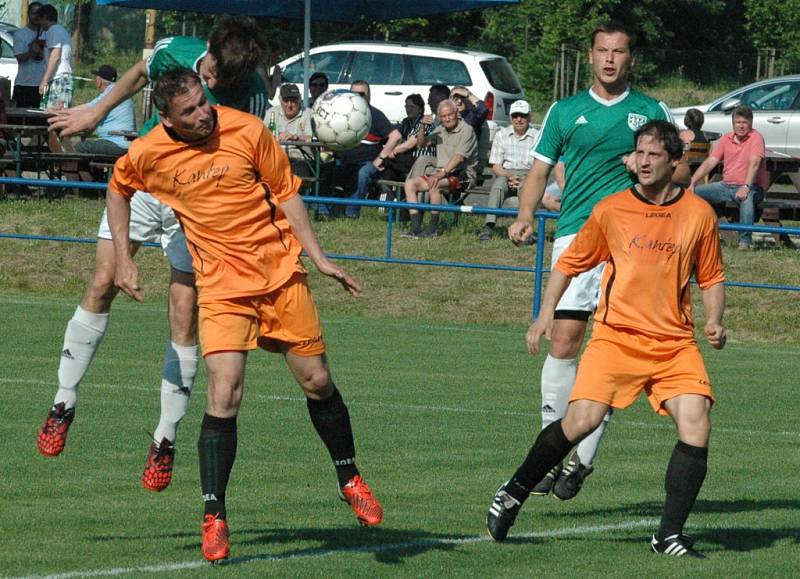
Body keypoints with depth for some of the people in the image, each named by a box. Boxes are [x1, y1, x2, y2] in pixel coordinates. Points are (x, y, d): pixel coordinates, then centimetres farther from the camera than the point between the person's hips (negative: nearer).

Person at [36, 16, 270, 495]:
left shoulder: (252, 95, -22)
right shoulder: (175, 52, -12)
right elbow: (140, 74, 12)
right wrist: (95, 114, 22)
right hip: (142, 181, 3)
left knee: (185, 317, -7)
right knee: (102, 286, -7)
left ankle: (166, 440, 3)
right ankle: (64, 404, 5)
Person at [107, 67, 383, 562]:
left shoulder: (248, 131, -9)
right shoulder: (149, 154, -6)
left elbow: (287, 194, 1)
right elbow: (119, 189, 16)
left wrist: (319, 258, -3)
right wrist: (123, 259, 11)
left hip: (282, 273, 1)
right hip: (221, 285, -1)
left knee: (317, 381, 5)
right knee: (224, 395, -16)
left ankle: (350, 479, 29)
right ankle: (214, 517, -10)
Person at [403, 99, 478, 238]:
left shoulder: (466, 130, -9)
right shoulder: (440, 130, 16)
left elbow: (459, 157, -20)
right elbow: (421, 144, 20)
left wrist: (442, 172, -31)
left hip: (462, 175, -8)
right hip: (441, 174, 8)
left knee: (434, 185, -36)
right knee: (409, 184, -9)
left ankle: (433, 228, -28)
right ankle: (416, 226, -17)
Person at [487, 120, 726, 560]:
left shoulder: (699, 214, 4)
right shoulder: (611, 210, 2)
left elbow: (711, 277, 15)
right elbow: (570, 262, 12)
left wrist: (714, 322, -1)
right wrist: (546, 313, 3)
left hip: (675, 343, 1)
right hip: (616, 335, -1)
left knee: (696, 425, -17)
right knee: (581, 421, -18)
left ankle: (670, 535, -6)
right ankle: (514, 493, 6)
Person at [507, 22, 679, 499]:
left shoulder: (653, 112, 11)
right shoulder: (565, 112, 13)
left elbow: (681, 172, 13)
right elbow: (540, 169, 15)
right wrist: (526, 217, -3)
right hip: (576, 234, 1)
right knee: (564, 341, -8)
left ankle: (582, 458, -3)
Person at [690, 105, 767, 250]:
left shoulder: (755, 138, -8)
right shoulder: (726, 139, 8)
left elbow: (754, 163, -22)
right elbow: (710, 162, 7)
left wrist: (746, 187, -36)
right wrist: (691, 183, -4)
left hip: (752, 187, -6)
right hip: (726, 186, 6)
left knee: (747, 198, -41)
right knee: (694, 192, -6)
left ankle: (745, 240, -38)